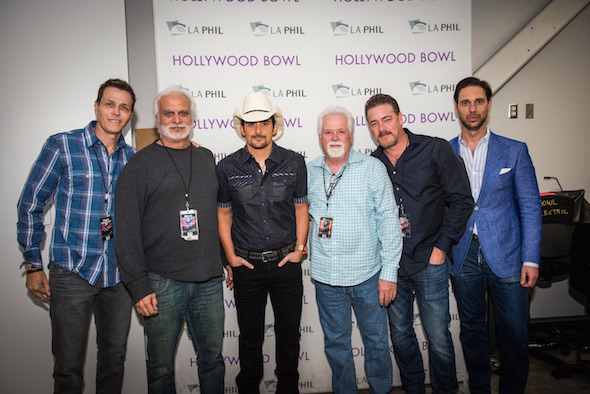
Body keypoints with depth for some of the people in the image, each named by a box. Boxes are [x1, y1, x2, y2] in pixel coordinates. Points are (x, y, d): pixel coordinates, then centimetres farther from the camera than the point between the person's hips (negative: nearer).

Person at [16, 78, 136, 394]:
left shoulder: (133, 158, 6)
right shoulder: (62, 145, -5)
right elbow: (30, 205, -1)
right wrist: (33, 265, -2)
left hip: (119, 274, 4)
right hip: (72, 273, -3)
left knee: (114, 358, 17)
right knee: (68, 367, 6)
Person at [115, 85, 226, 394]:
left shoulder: (207, 158, 12)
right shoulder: (141, 163, -2)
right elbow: (127, 231, -7)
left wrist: (225, 261, 14)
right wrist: (138, 286, -12)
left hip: (209, 280, 4)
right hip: (162, 282, -3)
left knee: (213, 358, 16)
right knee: (161, 368, 10)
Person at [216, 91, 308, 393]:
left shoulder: (294, 163, -1)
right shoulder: (227, 168, -1)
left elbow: (301, 209, 5)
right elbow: (223, 214, 5)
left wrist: (299, 249, -2)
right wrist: (231, 256, 0)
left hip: (287, 263, 1)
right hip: (247, 265, 0)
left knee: (289, 334, 13)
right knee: (250, 337, 13)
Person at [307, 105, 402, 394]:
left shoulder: (372, 168, -4)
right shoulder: (308, 172, 4)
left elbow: (388, 220, -6)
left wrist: (389, 271, -9)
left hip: (367, 275, -2)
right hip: (325, 276, 3)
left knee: (377, 341, 13)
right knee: (335, 343, 16)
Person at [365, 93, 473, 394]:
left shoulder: (435, 149, -5)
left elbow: (462, 200, -4)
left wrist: (442, 246, -8)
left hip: (429, 260, -3)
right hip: (389, 264, 3)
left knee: (439, 338, 6)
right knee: (400, 335, 15)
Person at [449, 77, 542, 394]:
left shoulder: (514, 151, 1)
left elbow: (530, 207, 0)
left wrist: (531, 259, -5)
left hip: (506, 256, -1)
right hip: (463, 257, 1)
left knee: (515, 335, 7)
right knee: (472, 331, 14)